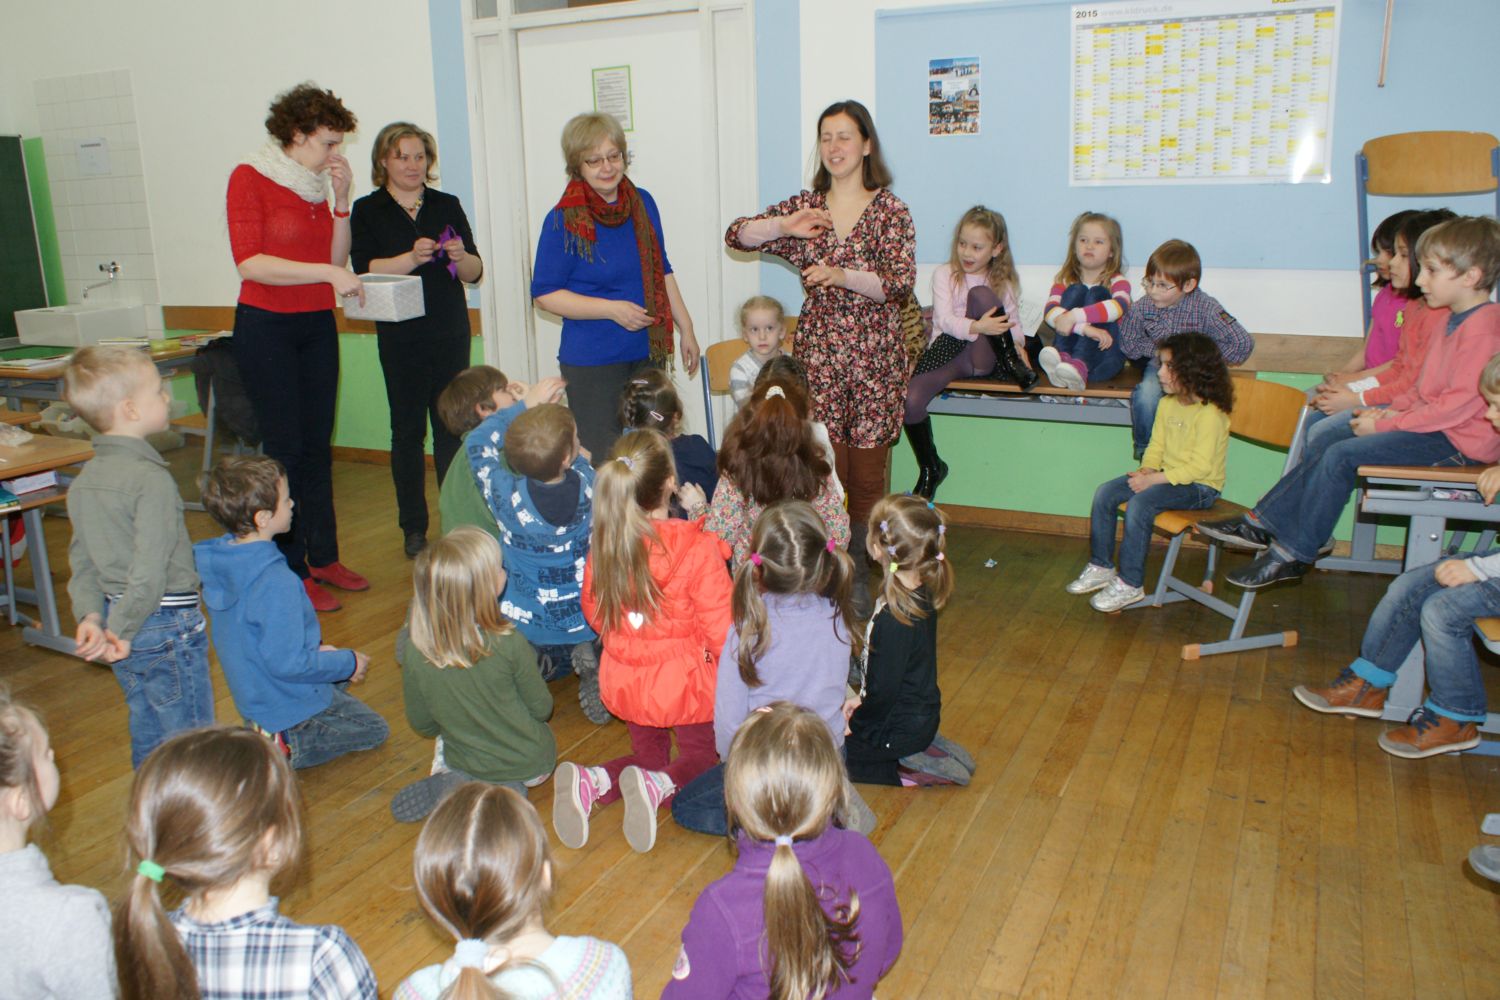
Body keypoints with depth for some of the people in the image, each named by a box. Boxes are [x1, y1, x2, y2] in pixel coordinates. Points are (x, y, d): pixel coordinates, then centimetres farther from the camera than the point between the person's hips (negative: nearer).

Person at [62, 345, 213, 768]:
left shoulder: (84, 479, 7)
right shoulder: (151, 479, -21)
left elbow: (81, 559, 7)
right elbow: (150, 569, -24)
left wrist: (90, 616, -1)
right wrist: (121, 630, -16)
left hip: (122, 622, 9)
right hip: (167, 624, -9)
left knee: (147, 733, 21)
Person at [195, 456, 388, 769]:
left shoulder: (221, 559, -5)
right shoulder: (275, 582, -33)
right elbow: (289, 663, -29)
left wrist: (315, 649, 8)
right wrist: (349, 663, -15)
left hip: (252, 694, 8)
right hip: (290, 705, -8)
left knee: (339, 680, 32)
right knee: (375, 730, 11)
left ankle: (269, 736, 14)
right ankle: (282, 746, -3)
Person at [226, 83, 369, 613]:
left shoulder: (316, 185, 11)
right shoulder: (249, 178, -7)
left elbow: (336, 260, 7)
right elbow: (249, 263, -18)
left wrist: (341, 201, -2)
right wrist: (329, 273, -24)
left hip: (317, 326, 6)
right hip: (267, 328, -6)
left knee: (318, 446, 8)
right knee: (285, 449, -5)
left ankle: (324, 558, 17)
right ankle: (293, 573, 2)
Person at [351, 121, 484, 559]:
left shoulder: (448, 206, 10)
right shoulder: (367, 211, 3)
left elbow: (475, 273, 6)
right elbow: (366, 270, -10)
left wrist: (460, 255, -15)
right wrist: (412, 258, -24)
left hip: (451, 334, 2)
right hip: (400, 338, -2)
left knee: (452, 427, 3)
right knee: (408, 431, 3)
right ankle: (413, 526, 12)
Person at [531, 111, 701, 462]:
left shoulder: (643, 203, 6)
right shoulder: (564, 220, -12)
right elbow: (545, 294, -10)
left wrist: (685, 328, 14)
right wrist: (612, 309, -18)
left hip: (648, 353, 6)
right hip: (591, 361, -6)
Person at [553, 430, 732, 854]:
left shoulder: (604, 543, -11)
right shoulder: (696, 548, -26)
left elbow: (593, 610, 5)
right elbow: (720, 627, -19)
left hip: (625, 680, 5)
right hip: (685, 679, -4)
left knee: (649, 754, 27)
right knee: (700, 755, 21)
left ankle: (591, 782, -4)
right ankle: (657, 787, -14)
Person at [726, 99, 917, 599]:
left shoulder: (890, 210, 1)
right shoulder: (805, 205, 10)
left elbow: (901, 283, -11)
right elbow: (736, 235, 5)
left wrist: (844, 276, -26)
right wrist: (784, 227, -13)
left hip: (875, 355, -1)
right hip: (818, 352, 2)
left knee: (868, 475, 3)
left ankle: (863, 572, 18)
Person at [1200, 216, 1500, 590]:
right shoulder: (1455, 320, 14)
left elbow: (1461, 402, -24)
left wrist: (1386, 424, -20)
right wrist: (1393, 409, 0)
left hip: (1456, 440, -10)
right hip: (1434, 423, 10)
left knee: (1342, 456, -19)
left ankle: (1293, 554, -11)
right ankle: (1263, 523, 3)